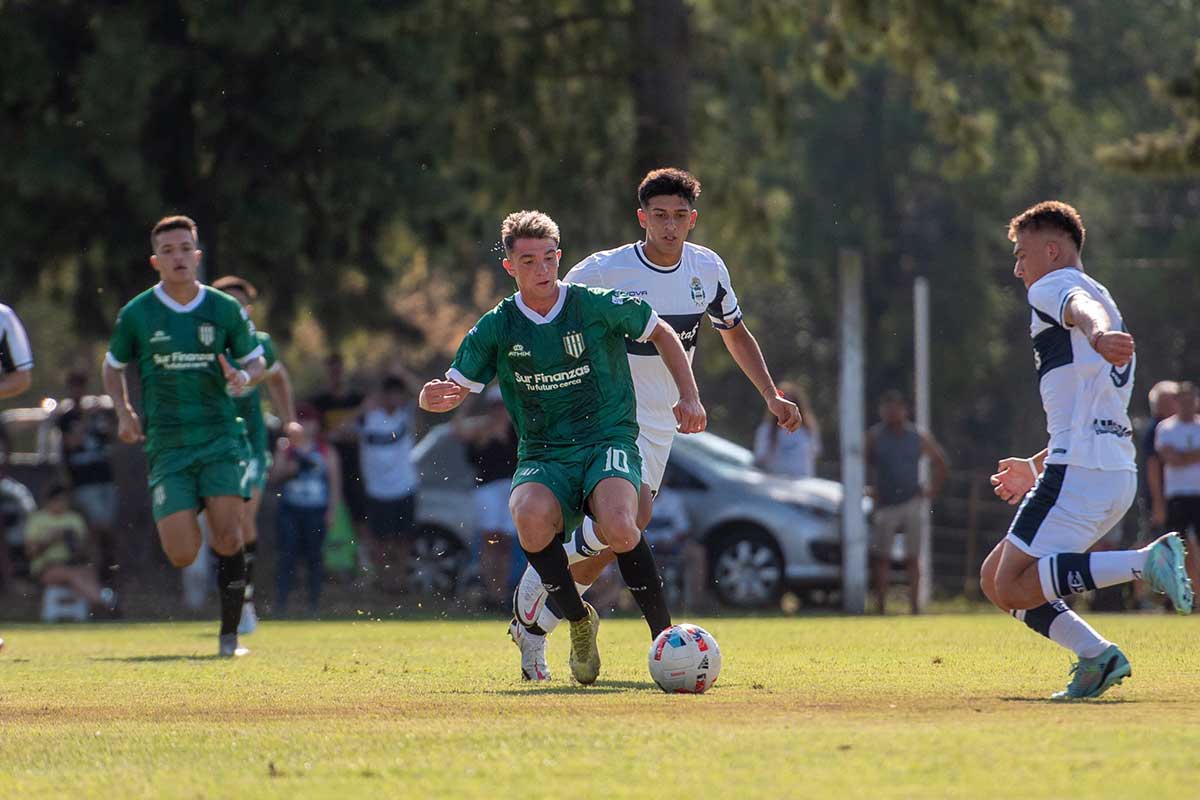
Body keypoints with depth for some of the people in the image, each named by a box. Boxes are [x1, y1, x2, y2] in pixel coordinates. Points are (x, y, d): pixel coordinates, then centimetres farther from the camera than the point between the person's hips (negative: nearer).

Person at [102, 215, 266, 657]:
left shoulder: (225, 309, 3)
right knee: (182, 555, -10)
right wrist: (124, 412, 2)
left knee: (228, 536, -15)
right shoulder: (136, 314, 1)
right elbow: (113, 366, 17)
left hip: (219, 437, 0)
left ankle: (230, 634, 0)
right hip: (167, 443, 0)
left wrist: (244, 377, -8)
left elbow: (256, 360, 15)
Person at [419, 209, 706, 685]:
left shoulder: (598, 306, -2)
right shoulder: (496, 329, 2)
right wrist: (434, 397, -19)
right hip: (542, 457, 2)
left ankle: (664, 636, -17)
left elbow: (662, 334, 14)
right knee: (531, 518, -34)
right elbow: (452, 390, 6)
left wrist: (689, 396, 5)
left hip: (609, 441, -2)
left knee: (619, 527, -35)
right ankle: (579, 621, -9)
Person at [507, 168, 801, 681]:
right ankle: (539, 577, -5)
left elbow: (735, 332, 18)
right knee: (632, 515, -27)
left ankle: (533, 627, 18)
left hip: (660, 426, 6)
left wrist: (771, 396, 10)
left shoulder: (708, 270, 1)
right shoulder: (603, 272, -14)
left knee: (612, 540, 2)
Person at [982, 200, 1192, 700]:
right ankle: (1096, 655, -3)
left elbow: (1083, 307, -27)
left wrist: (1098, 334, -51)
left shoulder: (1052, 288, 1)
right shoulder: (1103, 299, 30)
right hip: (1118, 474, 9)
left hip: (1079, 469, -9)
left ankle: (1147, 562, -23)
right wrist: (1038, 467, 48)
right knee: (994, 579, 12)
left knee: (1014, 587, -14)